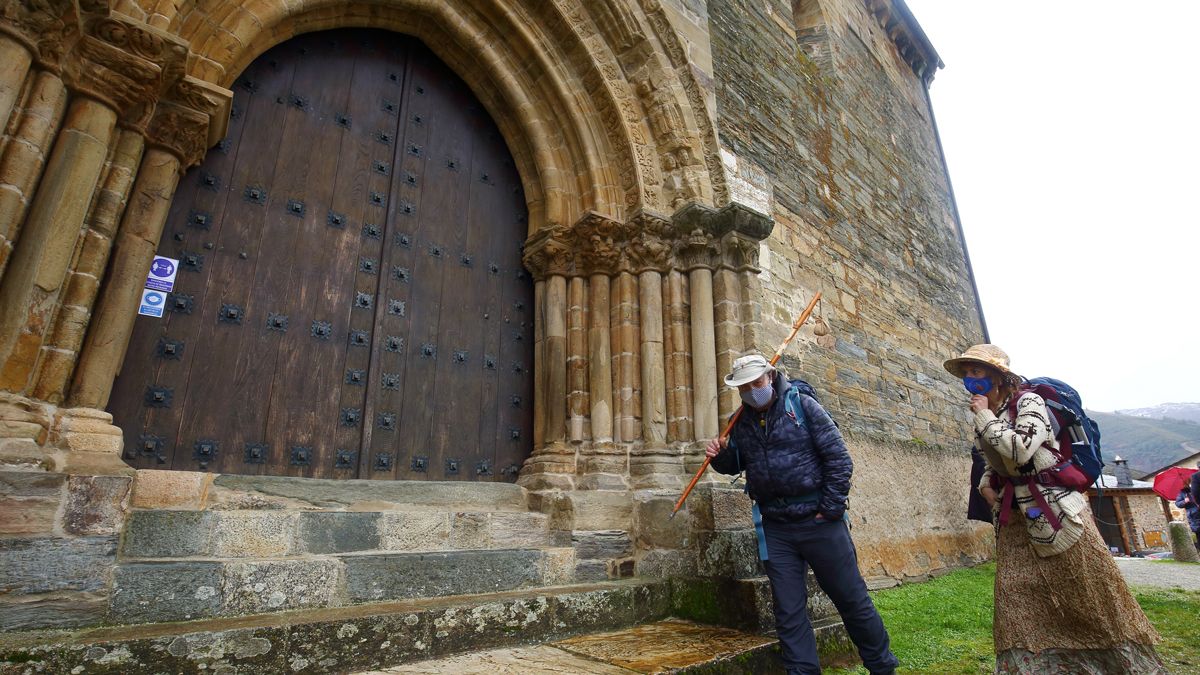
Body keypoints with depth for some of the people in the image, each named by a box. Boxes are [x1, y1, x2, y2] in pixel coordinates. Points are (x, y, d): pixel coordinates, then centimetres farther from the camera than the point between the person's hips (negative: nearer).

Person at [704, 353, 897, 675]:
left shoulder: (802, 405, -7)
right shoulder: (741, 422, 5)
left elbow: (839, 458, -8)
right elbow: (736, 464, 17)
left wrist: (831, 509, -11)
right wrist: (720, 456, -6)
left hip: (818, 521, -3)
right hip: (777, 528, 3)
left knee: (852, 599, 10)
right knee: (788, 611, 8)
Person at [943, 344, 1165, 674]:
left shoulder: (1028, 401, -11)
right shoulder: (983, 417, 9)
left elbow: (1020, 450, -27)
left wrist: (986, 416, -17)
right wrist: (985, 484, 4)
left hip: (1053, 506, -6)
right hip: (1012, 514, 6)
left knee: (1089, 589, 3)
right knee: (1014, 595, 0)